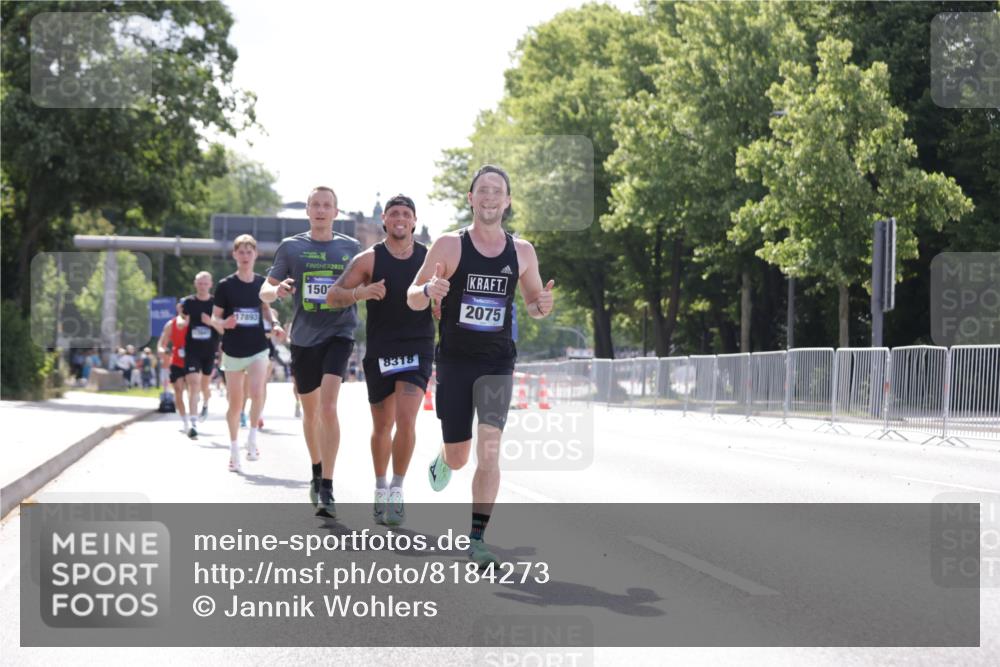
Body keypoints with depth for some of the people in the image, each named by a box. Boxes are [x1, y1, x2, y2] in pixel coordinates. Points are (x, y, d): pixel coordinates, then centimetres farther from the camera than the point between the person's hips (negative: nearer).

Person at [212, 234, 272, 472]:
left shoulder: (262, 283, 2)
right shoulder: (225, 285, -5)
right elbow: (214, 318, 0)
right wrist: (224, 323, -22)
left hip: (258, 348, 1)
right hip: (233, 350, -1)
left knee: (257, 393, -21)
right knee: (235, 402, 6)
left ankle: (252, 439, -3)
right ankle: (234, 450, 18)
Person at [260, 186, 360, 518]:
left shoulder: (351, 248, 5)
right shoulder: (291, 247, 4)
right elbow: (265, 291, 4)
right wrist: (277, 290, -20)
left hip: (338, 334, -2)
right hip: (303, 338, 2)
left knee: (328, 406, -19)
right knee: (310, 411, 15)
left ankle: (327, 489, -18)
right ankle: (317, 472, 39)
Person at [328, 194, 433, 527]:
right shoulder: (369, 259, -2)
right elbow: (332, 296, -5)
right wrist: (360, 292, -24)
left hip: (417, 349, 0)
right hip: (379, 351, 0)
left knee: (406, 420, -17)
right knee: (382, 426, 10)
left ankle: (397, 490, -4)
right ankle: (380, 488, 30)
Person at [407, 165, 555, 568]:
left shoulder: (522, 252, 4)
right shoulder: (449, 246, -4)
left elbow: (533, 303, 17)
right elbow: (412, 299, -1)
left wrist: (542, 305, -8)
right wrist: (429, 290, -25)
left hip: (497, 362, 1)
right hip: (454, 360, -1)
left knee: (489, 448, -15)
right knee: (458, 456, 6)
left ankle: (476, 538, -10)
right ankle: (442, 460, 45)